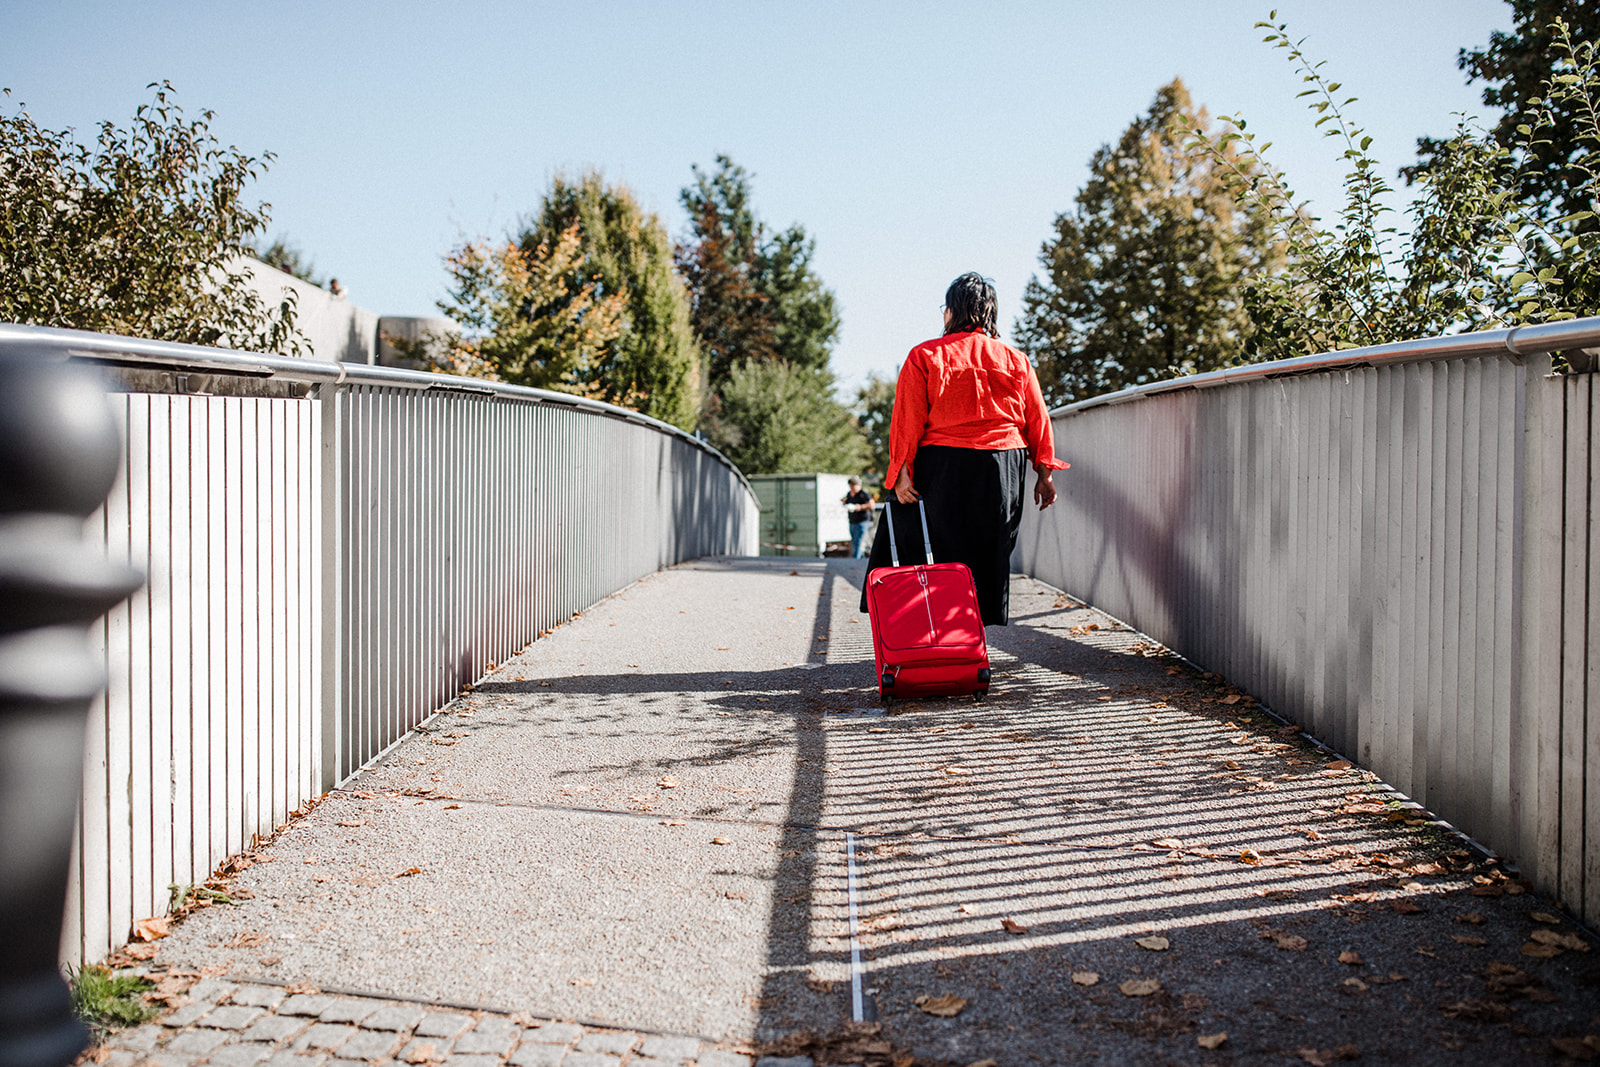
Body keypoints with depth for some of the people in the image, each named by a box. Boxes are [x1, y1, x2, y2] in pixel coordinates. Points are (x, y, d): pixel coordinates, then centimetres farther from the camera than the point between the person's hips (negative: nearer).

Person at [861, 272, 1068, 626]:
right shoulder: (1016, 361, 8)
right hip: (1003, 473, 3)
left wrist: (902, 473, -8)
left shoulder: (924, 356, -3)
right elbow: (1038, 422, 8)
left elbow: (907, 420, -8)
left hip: (943, 468, -3)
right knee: (989, 553, 11)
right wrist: (1045, 472, 13)